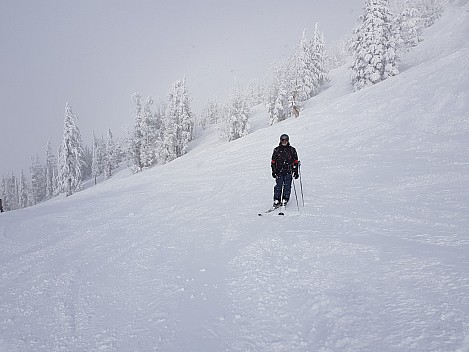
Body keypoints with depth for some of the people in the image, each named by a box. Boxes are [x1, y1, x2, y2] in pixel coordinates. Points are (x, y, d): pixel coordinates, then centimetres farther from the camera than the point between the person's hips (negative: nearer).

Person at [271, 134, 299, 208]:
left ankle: (285, 200, 3)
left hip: (288, 172, 0)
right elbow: (273, 161, 11)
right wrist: (273, 171, 2)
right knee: (278, 186, -4)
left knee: (287, 187, -4)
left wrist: (296, 171, 5)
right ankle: (276, 201, 2)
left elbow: (295, 161, 10)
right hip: (279, 171, 0)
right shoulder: (276, 150, 8)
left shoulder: (292, 150, 8)